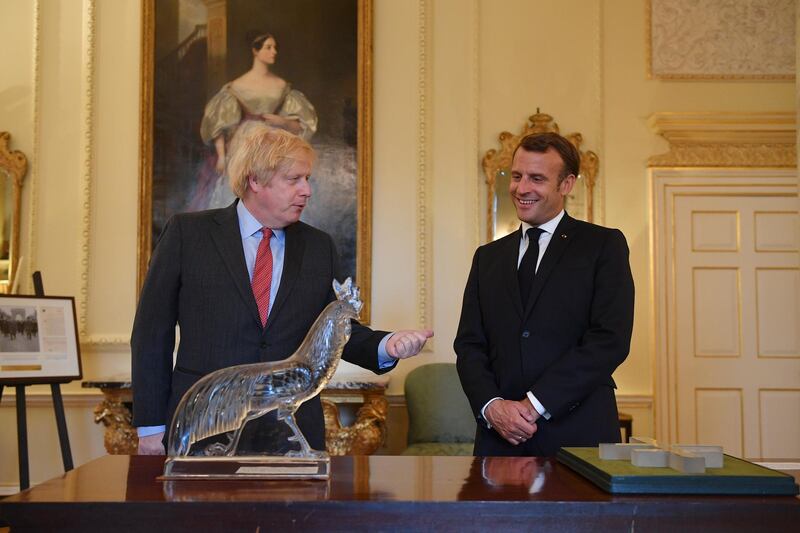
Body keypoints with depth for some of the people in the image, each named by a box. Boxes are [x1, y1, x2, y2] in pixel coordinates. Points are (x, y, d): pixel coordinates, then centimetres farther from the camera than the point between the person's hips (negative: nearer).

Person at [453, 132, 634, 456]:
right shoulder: (488, 257, 15)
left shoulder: (604, 245, 2)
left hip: (578, 433, -3)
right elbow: (469, 345, 9)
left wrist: (535, 404, -13)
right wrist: (491, 405, -9)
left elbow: (611, 339, -9)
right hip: (500, 435, 3)